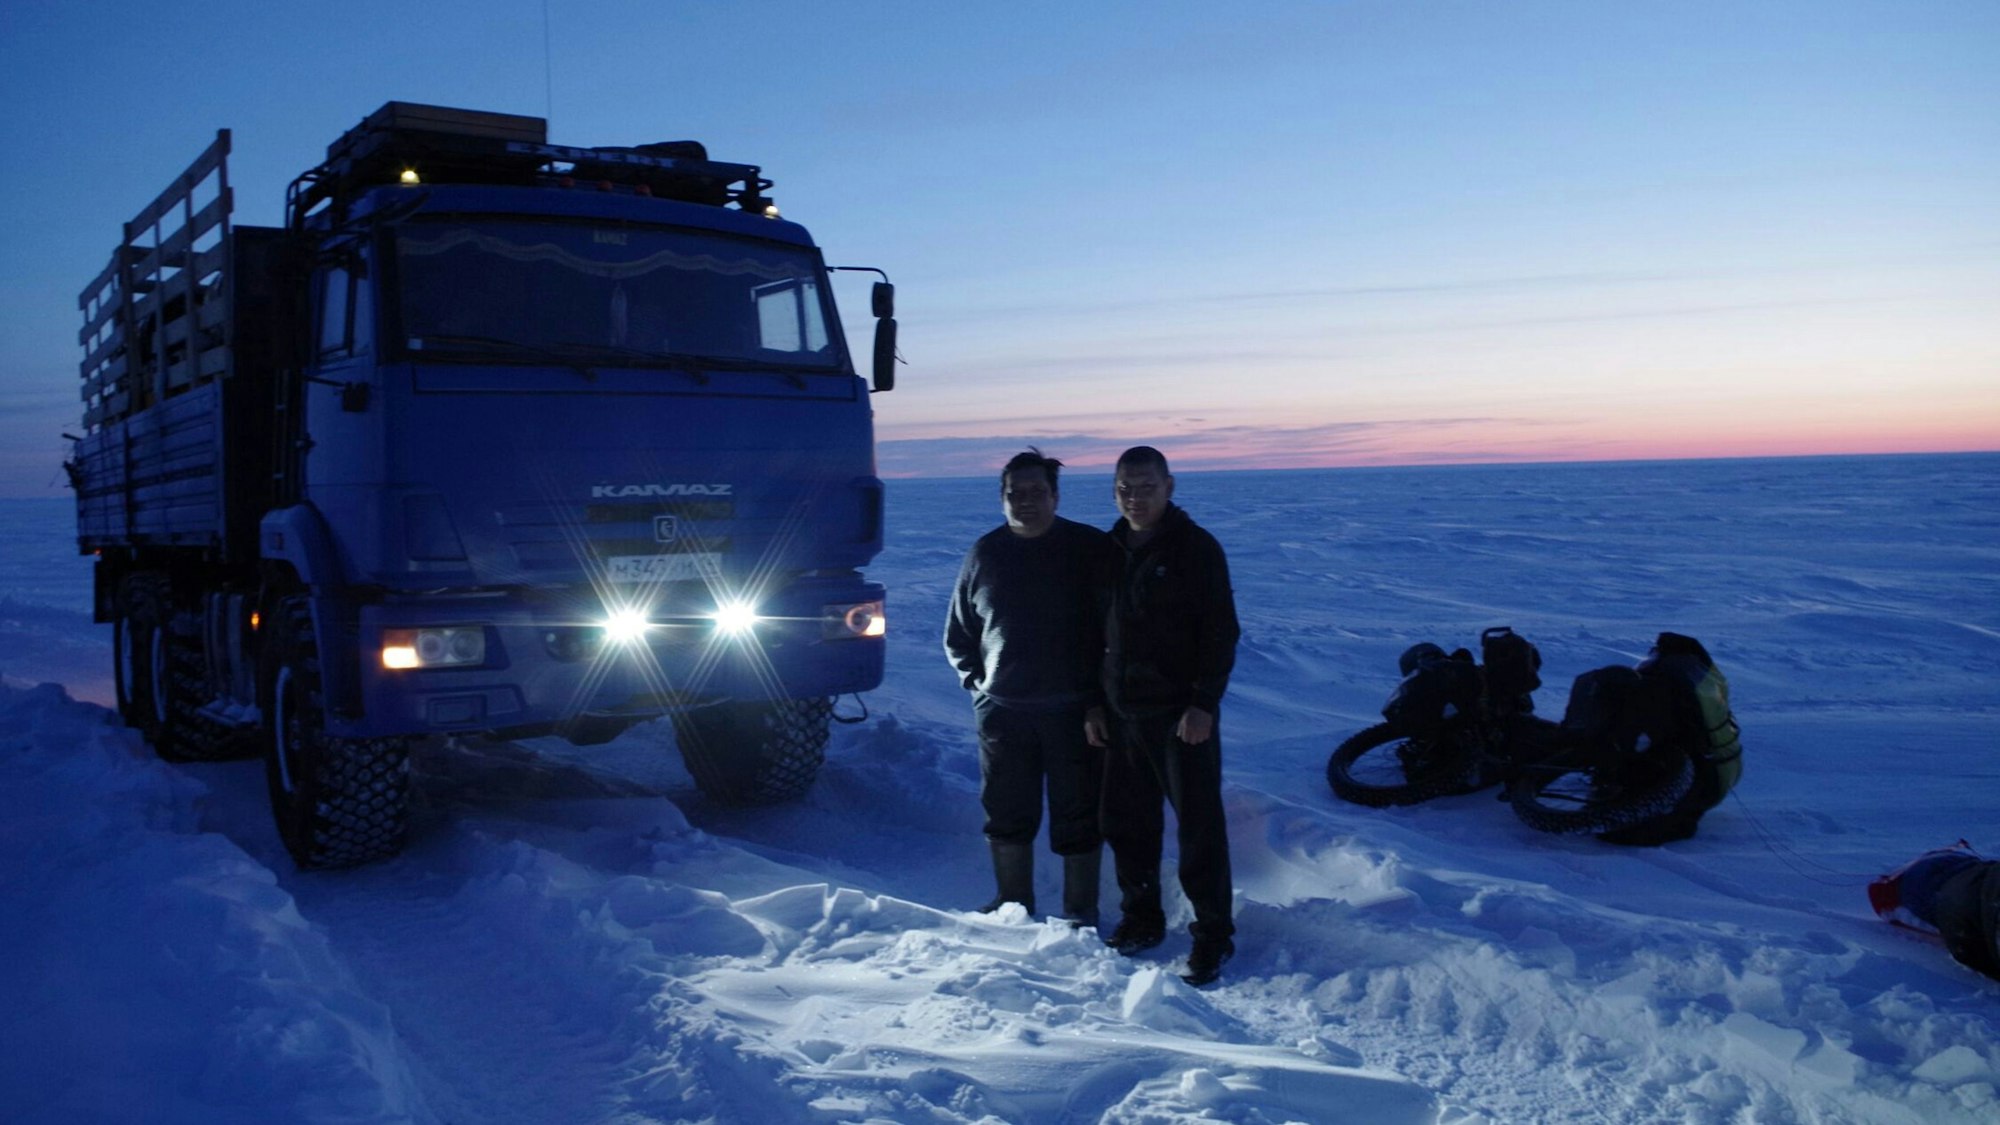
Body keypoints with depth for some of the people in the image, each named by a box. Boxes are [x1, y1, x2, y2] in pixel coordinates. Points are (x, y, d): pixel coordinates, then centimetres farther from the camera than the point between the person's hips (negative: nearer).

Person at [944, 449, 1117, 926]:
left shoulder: (1091, 548, -4)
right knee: (1007, 814, 12)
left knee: (1077, 816, 5)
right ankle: (1011, 903, 28)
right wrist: (977, 682, 5)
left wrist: (1102, 692, -6)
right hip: (1002, 712, 3)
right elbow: (957, 634, 15)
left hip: (1075, 712, -2)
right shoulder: (985, 553, 5)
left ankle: (1081, 911, 18)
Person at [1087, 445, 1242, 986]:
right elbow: (1094, 631, 16)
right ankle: (1140, 918, 26)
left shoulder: (1197, 549, -6)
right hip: (1122, 716, 6)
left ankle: (1212, 934, 10)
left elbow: (1221, 632, -9)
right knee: (1126, 822, 11)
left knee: (1199, 825, 0)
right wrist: (1093, 704, 11)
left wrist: (1204, 704, -16)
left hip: (1182, 716, -5)